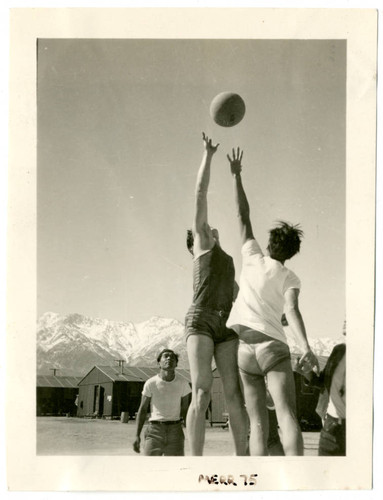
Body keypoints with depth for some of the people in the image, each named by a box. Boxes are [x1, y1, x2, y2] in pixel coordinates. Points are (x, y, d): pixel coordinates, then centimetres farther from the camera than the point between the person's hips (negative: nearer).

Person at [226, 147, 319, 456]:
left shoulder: (253, 258, 12)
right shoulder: (290, 279, 5)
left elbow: (243, 216, 18)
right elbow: (291, 310, -14)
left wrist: (236, 175, 22)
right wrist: (306, 347, -27)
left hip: (245, 348, 3)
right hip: (273, 346, -3)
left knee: (258, 423, 0)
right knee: (287, 416, -17)